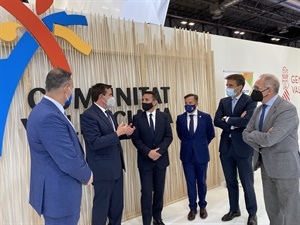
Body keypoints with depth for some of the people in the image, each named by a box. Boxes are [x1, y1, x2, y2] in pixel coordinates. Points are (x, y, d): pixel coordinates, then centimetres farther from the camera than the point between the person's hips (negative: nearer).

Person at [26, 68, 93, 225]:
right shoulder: (50, 117, -28)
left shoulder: (45, 110, 5)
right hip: (58, 193, -10)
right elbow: (69, 162, -27)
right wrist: (87, 175, -8)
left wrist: (83, 172, 10)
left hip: (56, 189, 10)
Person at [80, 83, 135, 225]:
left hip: (116, 167, 9)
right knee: (101, 206, 8)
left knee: (117, 205, 20)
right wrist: (118, 133, -23)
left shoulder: (107, 113, 11)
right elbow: (95, 143, -25)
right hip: (103, 169, -9)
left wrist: (125, 133, -1)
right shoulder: (88, 115, -18)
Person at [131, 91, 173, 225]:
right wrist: (148, 152, -17)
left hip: (161, 159, 2)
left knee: (159, 191, 13)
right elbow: (135, 138, -6)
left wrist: (159, 150, -16)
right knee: (146, 192, -1)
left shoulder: (164, 116, 3)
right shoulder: (137, 118, -1)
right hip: (145, 160, -2)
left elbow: (169, 136, -2)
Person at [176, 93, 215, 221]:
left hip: (201, 154, -1)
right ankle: (193, 208, 24)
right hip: (187, 154, 1)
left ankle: (202, 207, 31)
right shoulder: (180, 118, -2)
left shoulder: (206, 117, -6)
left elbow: (211, 134, 7)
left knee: (201, 182, 13)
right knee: (190, 182, 9)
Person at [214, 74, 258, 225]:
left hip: (242, 147, -5)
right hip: (226, 147, 5)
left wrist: (228, 119, -12)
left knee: (247, 183, 7)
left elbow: (247, 121, -24)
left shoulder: (249, 101, -8)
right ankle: (234, 209, 32)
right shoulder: (223, 102, 8)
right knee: (230, 182, 16)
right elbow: (216, 121, -3)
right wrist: (235, 124, -15)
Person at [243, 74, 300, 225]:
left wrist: (253, 134, -10)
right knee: (272, 209, 20)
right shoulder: (259, 109, 6)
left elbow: (269, 139, -29)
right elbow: (245, 134, 4)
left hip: (284, 167, -7)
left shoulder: (287, 109, -21)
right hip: (266, 166, 8)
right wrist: (260, 141, -15)